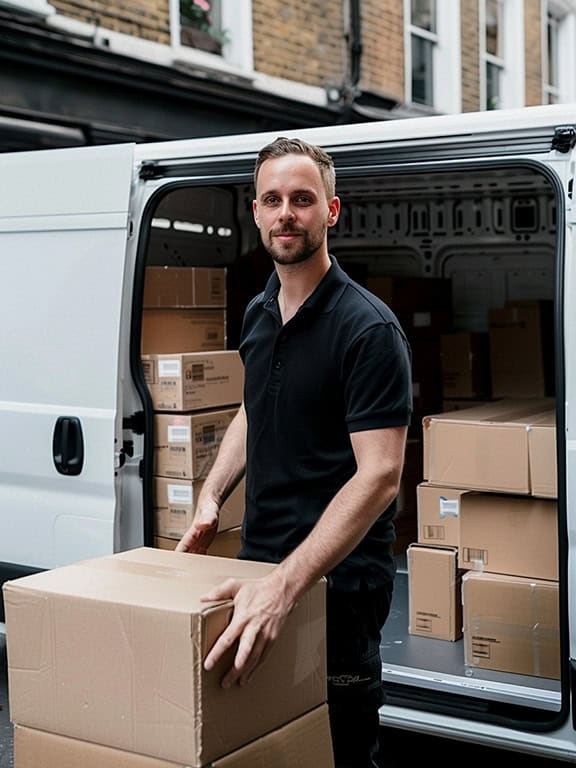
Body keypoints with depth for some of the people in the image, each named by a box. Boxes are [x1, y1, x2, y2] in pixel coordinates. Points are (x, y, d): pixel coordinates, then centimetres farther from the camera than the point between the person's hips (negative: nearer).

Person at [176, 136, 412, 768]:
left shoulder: (368, 328, -18)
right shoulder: (258, 314, 7)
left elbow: (379, 476, -25)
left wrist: (284, 586, -33)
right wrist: (210, 499, 7)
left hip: (337, 580, -7)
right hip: (259, 563, 7)